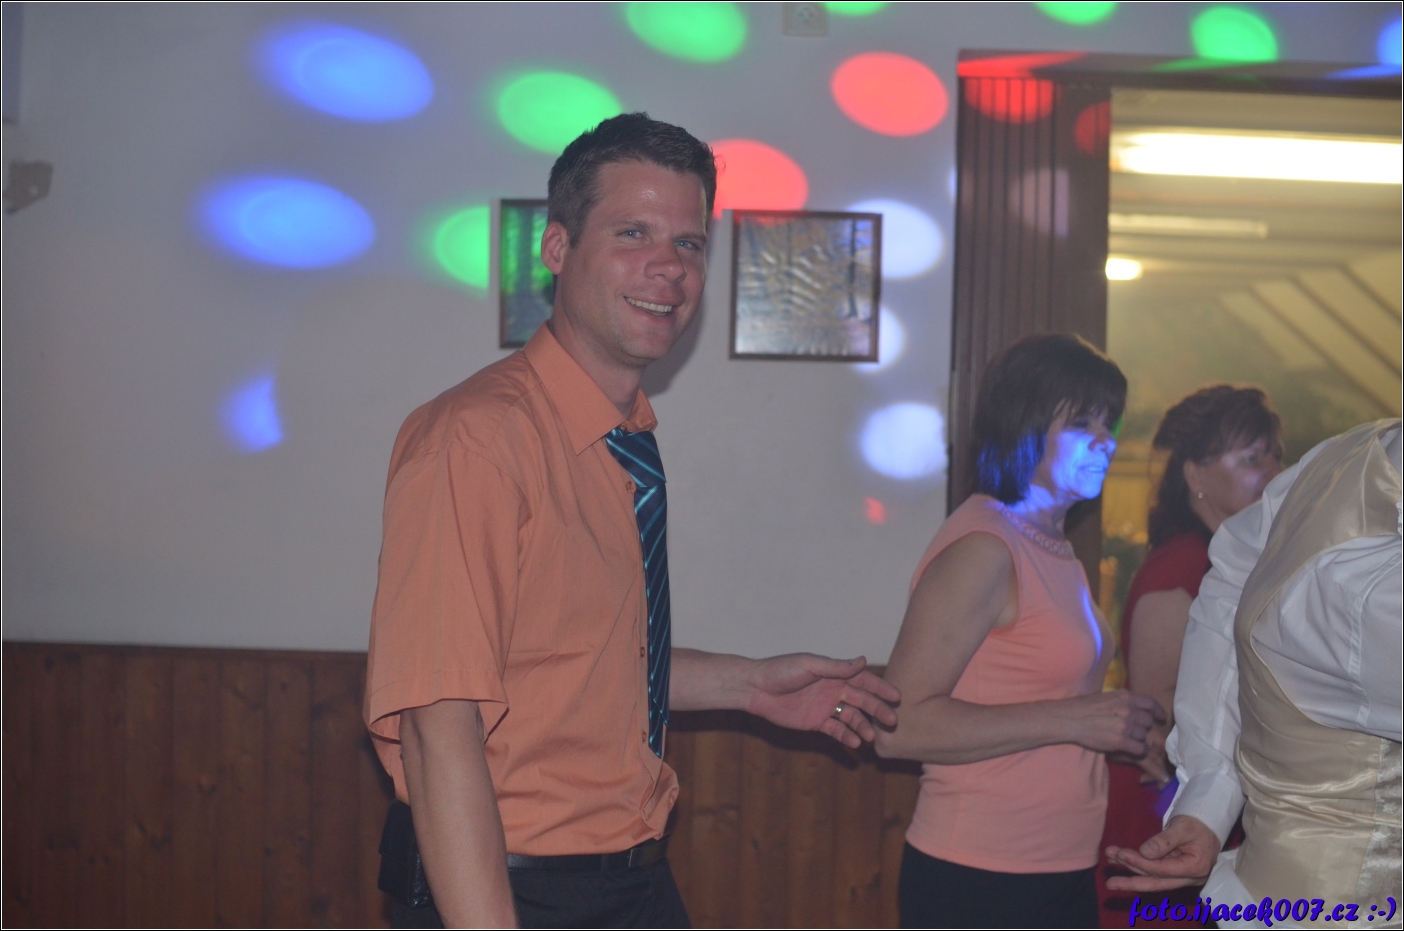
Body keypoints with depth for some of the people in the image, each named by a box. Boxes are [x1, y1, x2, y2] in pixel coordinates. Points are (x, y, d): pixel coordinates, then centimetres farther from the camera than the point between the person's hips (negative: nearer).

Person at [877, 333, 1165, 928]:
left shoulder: (1054, 547, 13)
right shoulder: (983, 548, -15)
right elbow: (900, 725, -22)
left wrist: (1127, 731, 8)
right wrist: (1072, 719, -20)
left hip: (1062, 874, 9)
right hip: (978, 883, -9)